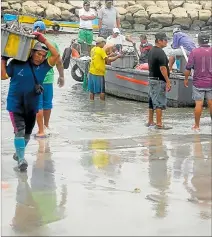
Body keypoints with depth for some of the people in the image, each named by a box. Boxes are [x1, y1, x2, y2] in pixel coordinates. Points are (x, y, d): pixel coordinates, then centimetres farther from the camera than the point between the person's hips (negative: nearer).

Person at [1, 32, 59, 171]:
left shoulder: (43, 66, -2)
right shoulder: (17, 64, -8)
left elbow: (56, 55, -14)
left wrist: (44, 40, -16)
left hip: (32, 106, 4)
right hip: (15, 105, -4)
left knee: (27, 132, 17)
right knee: (19, 131, -15)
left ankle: (19, 153, 39)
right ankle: (21, 159, -14)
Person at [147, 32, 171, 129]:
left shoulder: (151, 51, 13)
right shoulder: (160, 52, -17)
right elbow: (162, 68, -22)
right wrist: (168, 81, -19)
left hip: (151, 78, 10)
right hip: (159, 80, -10)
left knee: (152, 101, 15)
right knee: (160, 102, -7)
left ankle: (150, 121, 21)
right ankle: (159, 124, -7)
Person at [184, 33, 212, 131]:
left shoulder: (194, 52, -9)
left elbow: (188, 68, -6)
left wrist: (186, 79, 7)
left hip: (198, 83, -2)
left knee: (199, 104, 2)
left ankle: (197, 125, 9)